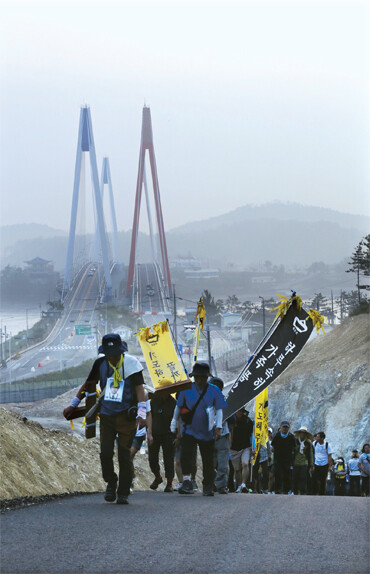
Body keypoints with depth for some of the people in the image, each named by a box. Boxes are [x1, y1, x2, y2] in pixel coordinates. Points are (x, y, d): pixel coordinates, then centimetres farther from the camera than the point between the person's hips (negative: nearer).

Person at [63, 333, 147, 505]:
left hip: (126, 416, -3)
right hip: (106, 415, 3)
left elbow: (139, 388, -11)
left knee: (124, 456, -3)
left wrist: (141, 413, -23)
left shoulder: (131, 363, -6)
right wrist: (73, 405, 21)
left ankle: (123, 493, 9)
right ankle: (111, 483, 18)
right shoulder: (101, 364, 5)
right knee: (105, 452, -8)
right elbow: (88, 384, 19)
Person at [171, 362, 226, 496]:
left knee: (208, 461, 5)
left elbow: (219, 410, 2)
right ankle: (187, 482, -16)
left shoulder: (214, 391, -1)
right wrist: (174, 423, 17)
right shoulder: (186, 389, 0)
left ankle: (208, 487, 17)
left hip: (207, 433, 0)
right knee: (185, 456, -19)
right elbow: (178, 407, 12)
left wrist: (218, 427, -7)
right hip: (190, 430, 0)